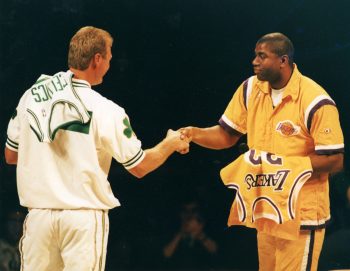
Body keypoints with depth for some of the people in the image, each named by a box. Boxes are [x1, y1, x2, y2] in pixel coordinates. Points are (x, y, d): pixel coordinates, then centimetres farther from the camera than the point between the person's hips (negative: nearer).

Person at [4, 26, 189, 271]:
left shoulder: (31, 95, 3)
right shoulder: (105, 110, -8)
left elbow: (10, 155, 13)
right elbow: (139, 166, 0)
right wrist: (171, 143, 18)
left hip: (39, 211, 4)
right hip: (84, 214, -3)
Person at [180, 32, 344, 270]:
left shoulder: (315, 102, -17)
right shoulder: (251, 89, 2)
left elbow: (335, 161, -16)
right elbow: (227, 135, 11)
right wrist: (193, 134, -9)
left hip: (301, 215, -6)